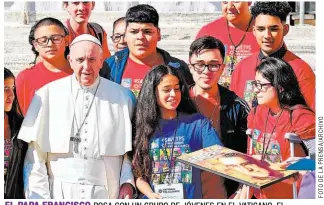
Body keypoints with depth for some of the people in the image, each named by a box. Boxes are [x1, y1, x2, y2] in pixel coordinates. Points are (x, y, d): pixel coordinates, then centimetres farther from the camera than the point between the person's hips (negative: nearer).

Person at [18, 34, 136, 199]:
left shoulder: (122, 96, 4)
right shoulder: (47, 95, 1)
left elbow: (131, 148, 7)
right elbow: (36, 151, -1)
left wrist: (128, 182, -5)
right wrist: (38, 195, -5)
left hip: (106, 192, 1)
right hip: (60, 192, 0)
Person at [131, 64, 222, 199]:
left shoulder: (198, 123, -1)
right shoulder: (143, 126, 1)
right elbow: (138, 173, 2)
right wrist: (151, 195, -14)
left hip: (190, 198, 1)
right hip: (155, 200, -1)